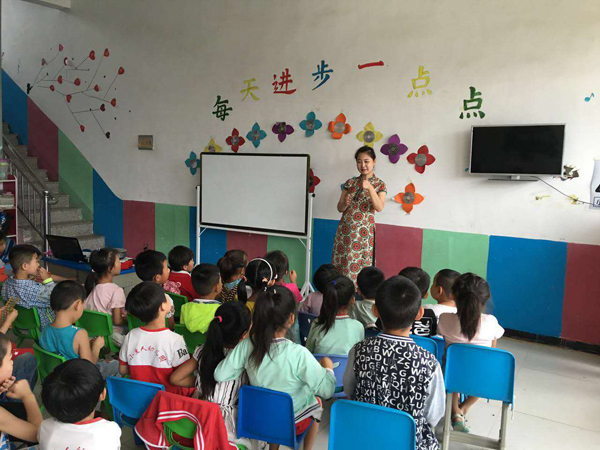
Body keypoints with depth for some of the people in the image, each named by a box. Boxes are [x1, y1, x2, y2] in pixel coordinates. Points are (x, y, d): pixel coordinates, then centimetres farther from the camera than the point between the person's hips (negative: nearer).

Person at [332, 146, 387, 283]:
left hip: (364, 231, -3)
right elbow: (339, 208, 9)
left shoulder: (379, 184, 1)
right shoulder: (350, 182, 9)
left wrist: (370, 188, -24)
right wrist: (345, 203, -14)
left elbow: (379, 208, -14)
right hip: (345, 230, 3)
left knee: (360, 266, -4)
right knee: (340, 265, 3)